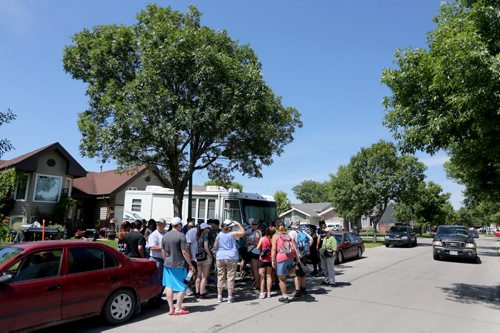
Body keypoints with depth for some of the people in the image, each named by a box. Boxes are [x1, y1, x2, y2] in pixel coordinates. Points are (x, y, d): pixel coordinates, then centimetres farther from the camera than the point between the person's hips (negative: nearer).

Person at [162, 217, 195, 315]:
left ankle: (171, 308, 15)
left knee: (169, 286, 11)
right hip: (179, 265, -6)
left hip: (167, 265, 6)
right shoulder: (181, 236, -15)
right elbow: (185, 252, -16)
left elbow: (163, 251, 13)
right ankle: (178, 308, 9)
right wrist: (190, 265, -8)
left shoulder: (165, 236, 5)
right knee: (182, 287, 7)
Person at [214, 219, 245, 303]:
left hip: (220, 257, 3)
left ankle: (219, 296, 14)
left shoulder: (219, 234, 1)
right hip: (231, 258, -3)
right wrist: (238, 224, 7)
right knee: (230, 277, 4)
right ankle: (230, 297, 7)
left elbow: (215, 246, 7)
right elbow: (243, 232, 2)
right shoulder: (232, 234, -7)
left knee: (220, 277, 10)